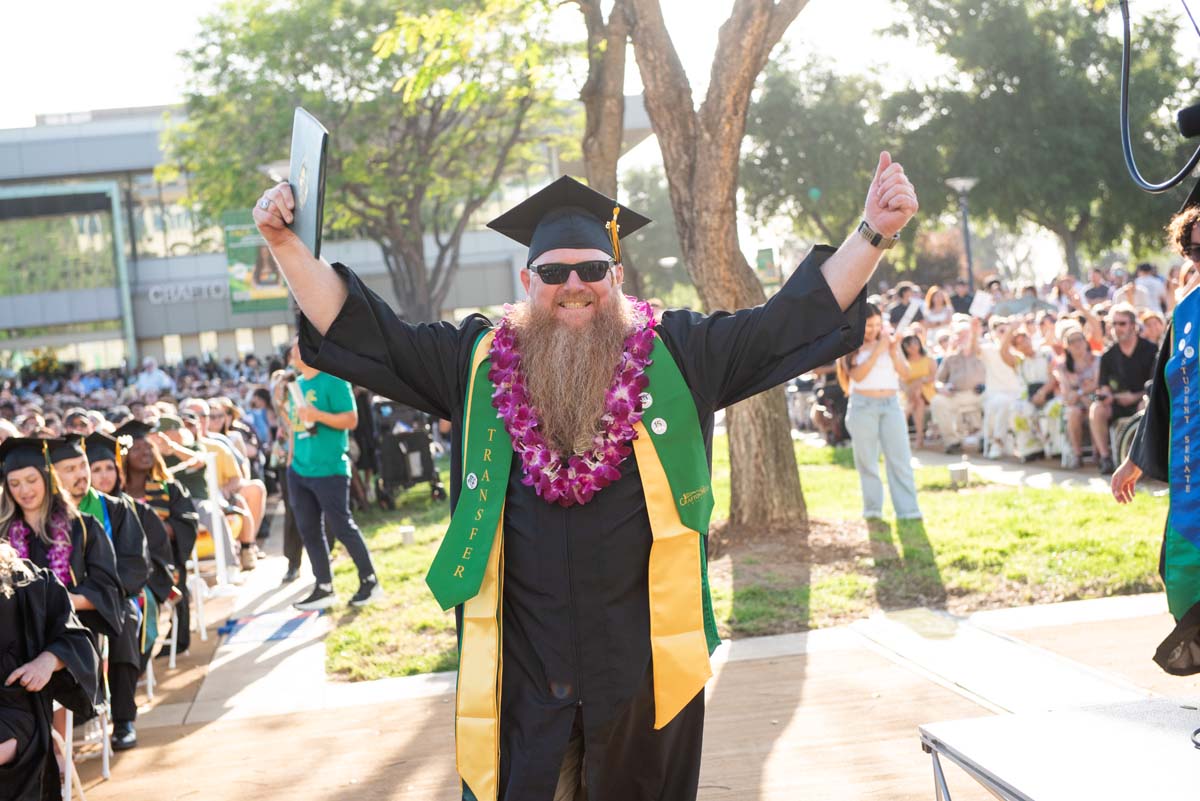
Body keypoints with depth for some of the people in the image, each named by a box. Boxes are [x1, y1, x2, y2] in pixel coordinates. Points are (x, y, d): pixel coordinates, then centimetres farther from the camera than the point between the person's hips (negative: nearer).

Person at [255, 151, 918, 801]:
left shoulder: (678, 356, 2)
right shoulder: (479, 365, 3)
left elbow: (795, 319, -1)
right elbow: (360, 330, 3)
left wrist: (872, 234, -10)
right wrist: (286, 244, -6)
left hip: (645, 660, 0)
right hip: (520, 671, 0)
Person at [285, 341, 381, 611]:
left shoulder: (333, 380, -9)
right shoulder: (298, 385, 13)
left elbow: (351, 420, -14)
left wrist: (318, 415, -23)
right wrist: (292, 456, 16)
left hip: (328, 470, -8)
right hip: (298, 470, 8)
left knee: (342, 527, -3)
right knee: (308, 530, 7)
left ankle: (370, 582, 10)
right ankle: (324, 589, 15)